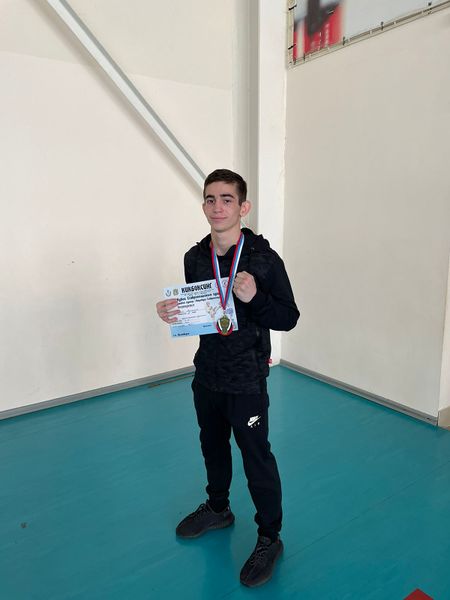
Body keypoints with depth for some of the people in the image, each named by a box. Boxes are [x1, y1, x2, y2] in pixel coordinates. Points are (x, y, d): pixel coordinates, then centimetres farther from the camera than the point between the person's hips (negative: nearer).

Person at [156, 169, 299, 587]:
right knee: (212, 446, 24)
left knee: (257, 458, 7)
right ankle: (218, 509, 50)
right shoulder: (195, 257, 0)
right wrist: (172, 313, -9)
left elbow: (288, 318, -12)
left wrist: (255, 297, -30)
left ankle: (269, 538, 31)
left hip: (246, 380, -5)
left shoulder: (264, 259, -16)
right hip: (207, 374, 6)